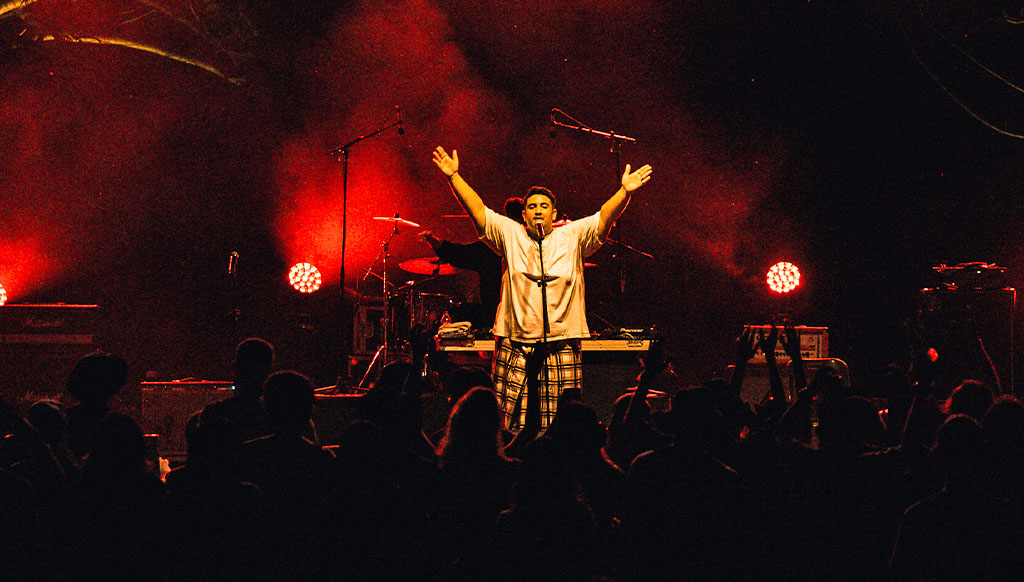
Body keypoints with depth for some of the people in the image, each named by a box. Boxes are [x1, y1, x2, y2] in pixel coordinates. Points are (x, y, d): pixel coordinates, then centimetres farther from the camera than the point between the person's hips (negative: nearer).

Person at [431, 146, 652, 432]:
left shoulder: (572, 237, 8)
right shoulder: (510, 235, 10)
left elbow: (604, 217, -3)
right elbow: (477, 210, 6)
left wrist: (625, 191, -19)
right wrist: (454, 177, -2)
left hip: (561, 346, 0)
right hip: (515, 344, 1)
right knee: (510, 425, -1)